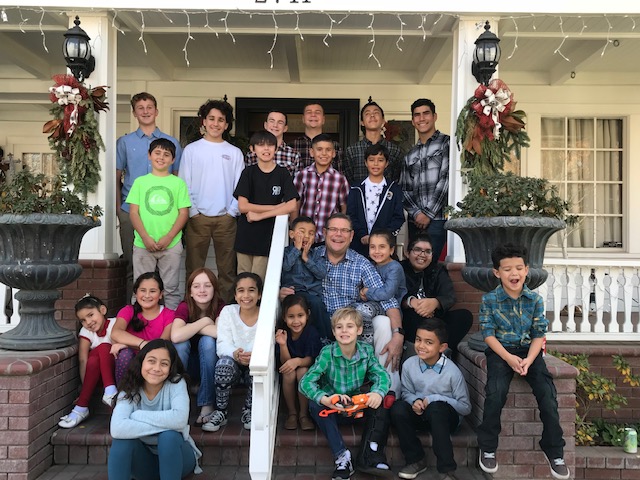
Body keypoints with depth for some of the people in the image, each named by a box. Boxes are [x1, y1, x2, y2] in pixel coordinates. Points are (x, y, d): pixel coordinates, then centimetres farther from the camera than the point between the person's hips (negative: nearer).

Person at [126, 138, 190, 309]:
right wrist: (145, 237, -10)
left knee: (171, 288, 6)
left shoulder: (178, 183, 4)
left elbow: (184, 213, 0)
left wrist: (168, 238, -11)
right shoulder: (140, 182, 7)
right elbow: (133, 212, 2)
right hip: (143, 244, 1)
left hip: (171, 244, -1)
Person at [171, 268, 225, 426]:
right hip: (186, 365, 0)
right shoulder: (185, 307, -16)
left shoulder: (220, 307, -15)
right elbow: (175, 336, -36)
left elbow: (221, 333, -36)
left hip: (210, 364, 0)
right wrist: (205, 321, -27)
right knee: (181, 342, -29)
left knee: (207, 341, -30)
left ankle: (207, 405, -26)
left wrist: (190, 328, -26)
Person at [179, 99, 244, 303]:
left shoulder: (235, 153, 8)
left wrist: (232, 212, -4)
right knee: (194, 267, 4)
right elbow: (184, 185, 2)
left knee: (227, 269, 5)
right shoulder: (192, 149, 5)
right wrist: (193, 212, -5)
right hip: (197, 217, -1)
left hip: (226, 218, 1)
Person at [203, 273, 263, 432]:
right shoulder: (228, 312, -1)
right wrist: (235, 354, -35)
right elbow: (223, 345, -12)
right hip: (233, 365, 0)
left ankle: (249, 412, -6)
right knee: (224, 362, -33)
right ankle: (220, 412, -13)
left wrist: (254, 356, -36)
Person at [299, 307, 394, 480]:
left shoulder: (366, 350, -7)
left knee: (383, 400, -22)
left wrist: (378, 393, -40)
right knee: (314, 403, -31)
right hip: (332, 407, -2)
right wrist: (325, 399, -46)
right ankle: (342, 456, -27)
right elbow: (305, 382, -26)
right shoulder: (327, 353, -17)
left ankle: (370, 455, -21)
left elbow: (382, 375, -16)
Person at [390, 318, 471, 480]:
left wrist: (435, 399, -24)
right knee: (398, 408, -25)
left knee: (436, 408, -36)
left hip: (446, 417, -3)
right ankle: (416, 460, -5)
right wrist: (414, 401, -20)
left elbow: (466, 407, -13)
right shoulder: (409, 364, -12)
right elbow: (406, 392, 5)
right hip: (420, 414, 3)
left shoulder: (452, 372, -21)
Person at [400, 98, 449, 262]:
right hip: (415, 221, 5)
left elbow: (446, 180, -7)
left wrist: (428, 214, -10)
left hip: (438, 219, -5)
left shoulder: (446, 143, 3)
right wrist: (416, 213, -5)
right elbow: (404, 189, 13)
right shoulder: (409, 156, 19)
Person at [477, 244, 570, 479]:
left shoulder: (535, 299, 0)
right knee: (495, 394, -25)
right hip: (500, 351, -2)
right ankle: (488, 448, -5)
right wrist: (509, 358, -20)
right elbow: (488, 334, -7)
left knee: (548, 394, -16)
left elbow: (539, 334, 0)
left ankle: (554, 451, 4)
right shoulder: (489, 299, -7)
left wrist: (529, 360, -17)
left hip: (529, 350, 3)